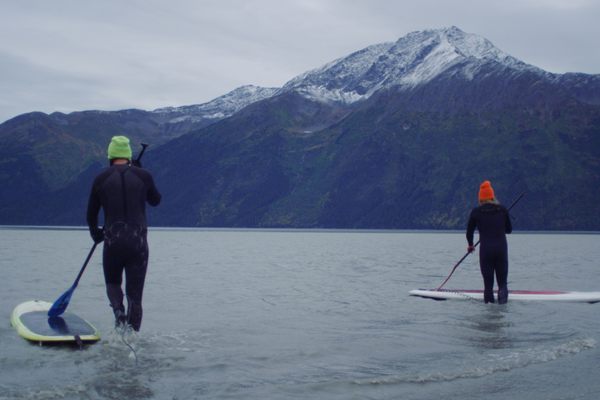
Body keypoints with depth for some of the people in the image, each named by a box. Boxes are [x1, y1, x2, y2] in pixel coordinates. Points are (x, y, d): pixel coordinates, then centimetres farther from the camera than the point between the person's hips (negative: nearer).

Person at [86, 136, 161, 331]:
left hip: (112, 242, 0)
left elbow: (91, 213, 10)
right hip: (138, 242, 0)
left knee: (113, 283, 23)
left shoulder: (101, 178, 2)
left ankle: (119, 313, -5)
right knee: (135, 294, 7)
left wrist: (95, 233, 29)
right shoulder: (143, 175, 1)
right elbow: (155, 200, 19)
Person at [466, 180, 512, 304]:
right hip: (502, 249, 1)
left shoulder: (476, 212, 0)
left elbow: (469, 232, 7)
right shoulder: (502, 209, 4)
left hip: (485, 250, -1)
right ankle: (503, 294, -18)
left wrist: (471, 245, 25)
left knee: (488, 283, 7)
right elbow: (509, 229, 13)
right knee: (502, 281, 8)